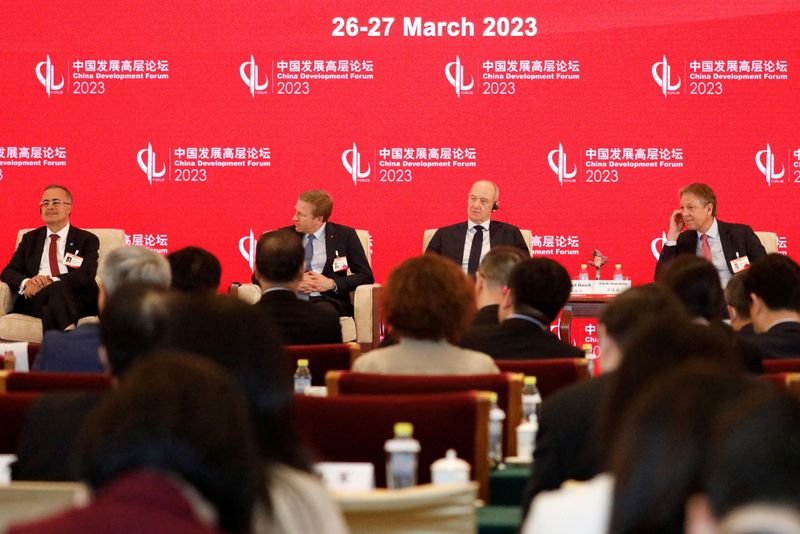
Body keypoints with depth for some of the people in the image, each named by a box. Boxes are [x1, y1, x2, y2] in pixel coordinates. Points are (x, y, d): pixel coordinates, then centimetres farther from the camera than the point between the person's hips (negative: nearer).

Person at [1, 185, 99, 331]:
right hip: (34, 298, 2)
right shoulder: (30, 239, 25)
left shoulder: (87, 239, 14)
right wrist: (27, 282, -11)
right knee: (54, 291, -36)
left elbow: (87, 275, -3)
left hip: (75, 300, -2)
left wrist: (52, 281, -20)